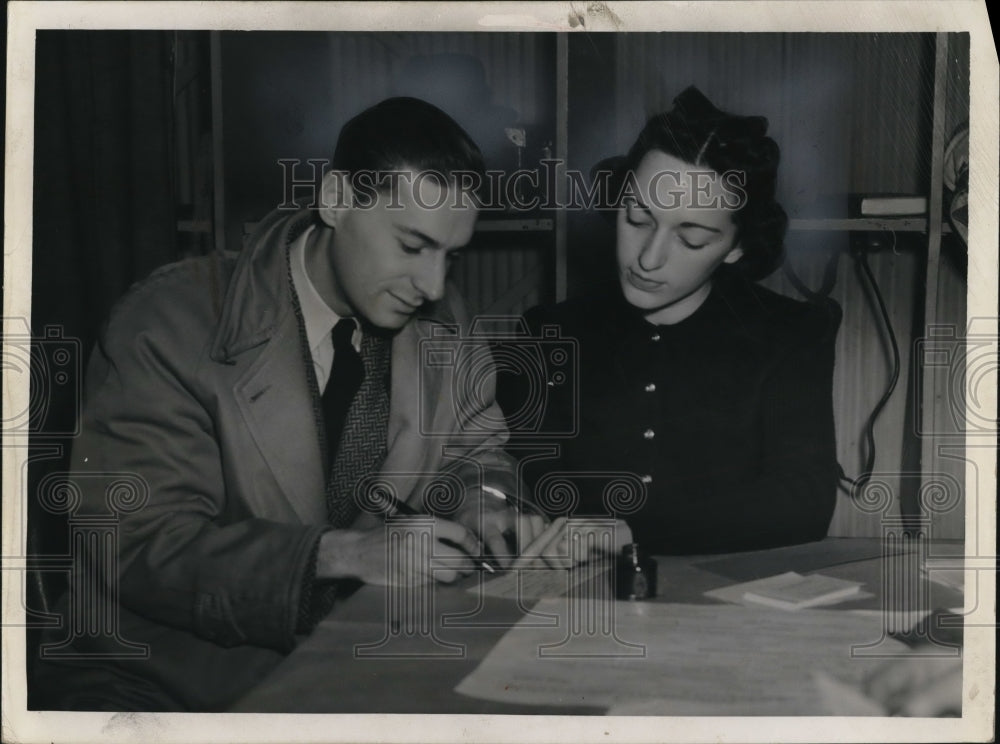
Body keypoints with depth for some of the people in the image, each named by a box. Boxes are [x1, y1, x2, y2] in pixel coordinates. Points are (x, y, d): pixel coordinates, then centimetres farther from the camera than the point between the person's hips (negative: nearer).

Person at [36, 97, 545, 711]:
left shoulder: (442, 320, 3)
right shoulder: (173, 321, -13)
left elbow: (478, 449, 18)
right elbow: (138, 543, -18)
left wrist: (477, 499, -7)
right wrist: (342, 552, -28)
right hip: (171, 676, -5)